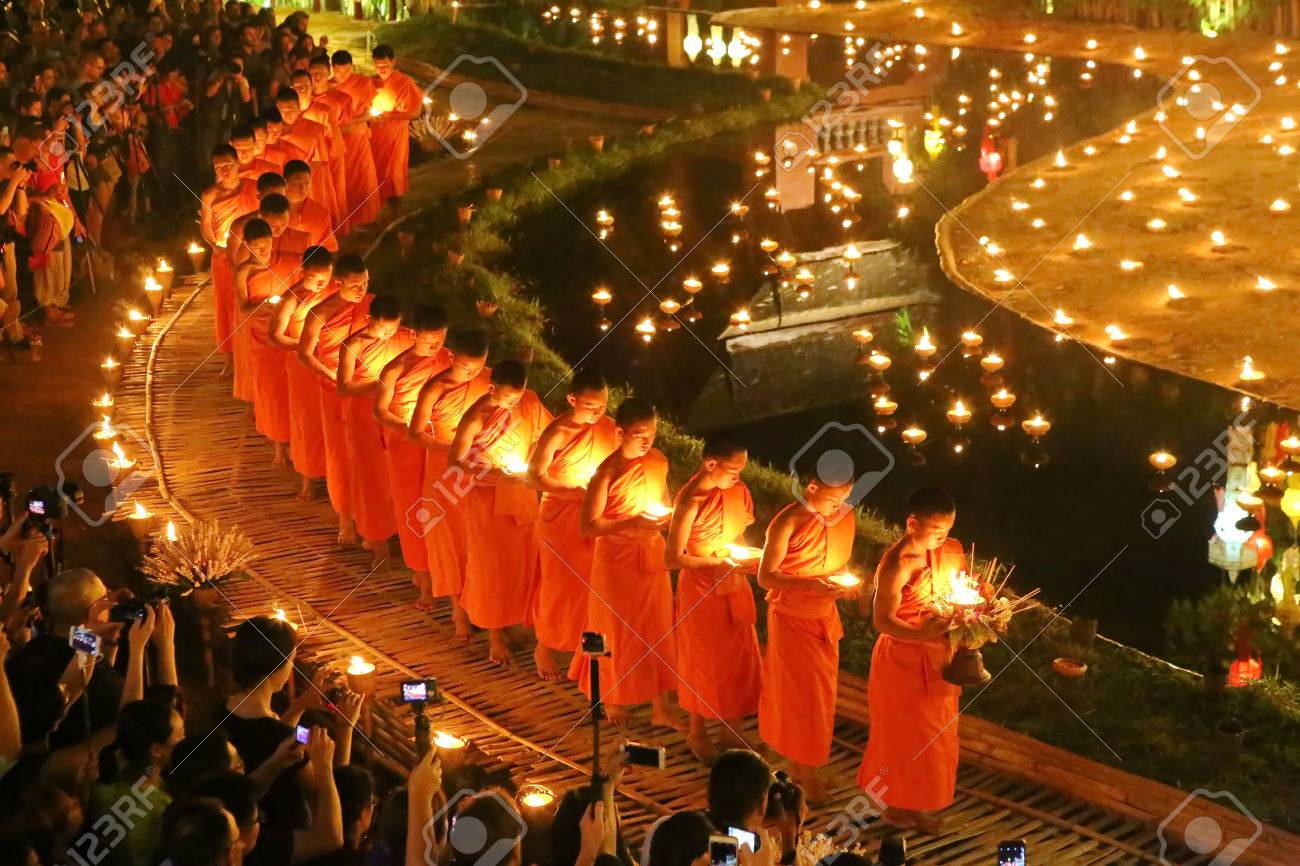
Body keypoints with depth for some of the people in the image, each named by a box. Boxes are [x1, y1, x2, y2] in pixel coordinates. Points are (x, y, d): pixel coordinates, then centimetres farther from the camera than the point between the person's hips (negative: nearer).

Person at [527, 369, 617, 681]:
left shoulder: (608, 427, -2)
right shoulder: (558, 433, -17)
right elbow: (536, 475, -17)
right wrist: (577, 493, -22)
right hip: (561, 518, -4)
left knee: (594, 583, 8)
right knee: (558, 585, 6)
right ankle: (544, 648, 24)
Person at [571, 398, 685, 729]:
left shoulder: (658, 462, -1)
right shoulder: (608, 472, -19)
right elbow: (589, 526, -19)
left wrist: (664, 516, -5)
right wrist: (633, 523, -25)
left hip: (652, 556, 5)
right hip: (617, 559, -5)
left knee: (657, 628, 9)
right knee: (617, 630, 9)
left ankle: (661, 705, 19)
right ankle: (613, 699, 28)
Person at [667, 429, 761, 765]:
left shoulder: (737, 491, -4)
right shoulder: (690, 501, -23)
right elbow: (674, 558, -19)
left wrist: (749, 560, -3)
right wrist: (716, 564, -24)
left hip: (734, 587, 6)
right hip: (700, 590, -6)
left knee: (741, 660, 13)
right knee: (703, 662, 9)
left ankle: (730, 731, 31)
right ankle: (697, 734, 29)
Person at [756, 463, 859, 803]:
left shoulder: (845, 517, -2)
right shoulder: (788, 522, -20)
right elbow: (765, 577, -18)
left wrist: (847, 585, -7)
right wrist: (811, 585, -29)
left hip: (825, 616, 6)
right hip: (792, 618, -6)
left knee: (821, 692, 12)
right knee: (802, 694, 1)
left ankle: (801, 763, 25)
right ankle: (804, 771, 13)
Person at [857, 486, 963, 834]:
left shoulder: (951, 551, -4)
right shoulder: (897, 564, -24)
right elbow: (882, 621, -21)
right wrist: (922, 635, -35)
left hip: (938, 658, 6)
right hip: (903, 660, -6)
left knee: (935, 734, 17)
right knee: (903, 734, 9)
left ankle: (920, 804, 34)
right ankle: (896, 803, 28)